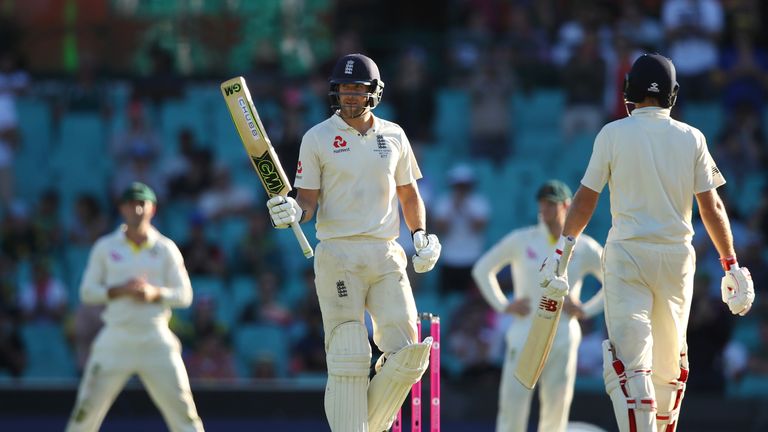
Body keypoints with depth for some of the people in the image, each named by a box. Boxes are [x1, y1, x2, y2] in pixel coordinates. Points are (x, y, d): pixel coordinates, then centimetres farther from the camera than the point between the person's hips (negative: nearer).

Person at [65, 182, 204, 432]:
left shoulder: (166, 249, 6)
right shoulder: (105, 247, 6)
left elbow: (184, 295, 4)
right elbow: (87, 292, 3)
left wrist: (155, 293, -16)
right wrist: (120, 290, -14)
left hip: (156, 340, 0)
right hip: (116, 339, 0)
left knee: (183, 411, -4)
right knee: (86, 411, -4)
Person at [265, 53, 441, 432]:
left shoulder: (393, 135, 13)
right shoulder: (317, 138, 3)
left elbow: (408, 192, 21)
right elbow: (308, 199, 1)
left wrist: (421, 235, 5)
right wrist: (293, 212, -22)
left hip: (386, 256, 4)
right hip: (338, 255, -4)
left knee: (407, 354, -5)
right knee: (348, 360, -9)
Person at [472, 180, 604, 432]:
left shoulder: (584, 248, 5)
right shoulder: (520, 241, 3)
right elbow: (482, 269, 14)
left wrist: (587, 310, 3)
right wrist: (503, 305, 4)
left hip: (563, 339, 1)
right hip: (524, 334, -1)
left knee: (556, 411, 0)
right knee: (512, 408, -8)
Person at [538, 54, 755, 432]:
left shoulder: (613, 134, -2)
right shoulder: (691, 138, 3)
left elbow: (585, 200, -3)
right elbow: (711, 207, 2)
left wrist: (561, 253, 2)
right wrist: (731, 266, 6)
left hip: (627, 253, -3)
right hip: (677, 257, 3)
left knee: (629, 361, -8)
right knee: (670, 359, 16)